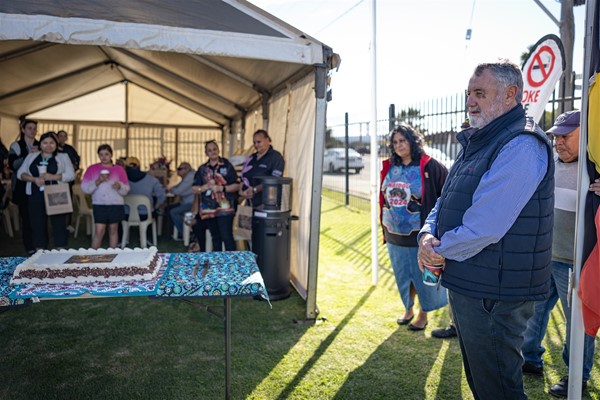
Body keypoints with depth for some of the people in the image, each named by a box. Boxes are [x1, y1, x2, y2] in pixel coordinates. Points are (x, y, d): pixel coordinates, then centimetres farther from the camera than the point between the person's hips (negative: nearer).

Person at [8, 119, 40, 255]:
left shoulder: (40, 146, 12)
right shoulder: (16, 146, 5)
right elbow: (12, 165, -7)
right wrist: (28, 155, -16)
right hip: (22, 187, -2)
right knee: (26, 217, -4)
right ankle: (30, 248, 4)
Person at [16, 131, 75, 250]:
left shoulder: (63, 157, 7)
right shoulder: (31, 156, 14)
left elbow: (71, 175, -3)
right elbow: (20, 173, 8)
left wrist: (53, 177, -17)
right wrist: (34, 179, -11)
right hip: (36, 196, 2)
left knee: (59, 223, 0)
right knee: (37, 224, 5)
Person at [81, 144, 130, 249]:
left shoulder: (119, 169, 7)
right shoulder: (92, 168, 6)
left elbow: (126, 189, 7)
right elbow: (84, 187, 0)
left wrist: (119, 186, -15)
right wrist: (97, 182, -14)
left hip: (116, 204, 1)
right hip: (99, 204, -1)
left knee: (113, 230, 6)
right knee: (99, 231, -6)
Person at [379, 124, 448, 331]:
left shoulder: (429, 166, -12)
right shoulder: (390, 167, 6)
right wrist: (385, 227, 15)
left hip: (419, 236, -5)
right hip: (394, 236, 5)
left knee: (422, 276, 9)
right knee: (402, 275, 18)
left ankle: (423, 314, 28)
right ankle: (408, 309, 38)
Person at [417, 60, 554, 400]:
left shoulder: (521, 146, -20)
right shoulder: (479, 142, 13)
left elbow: (484, 226, -28)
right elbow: (446, 201, 13)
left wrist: (440, 251, -13)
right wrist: (428, 234, -7)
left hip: (494, 295, -10)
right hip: (466, 284, 10)